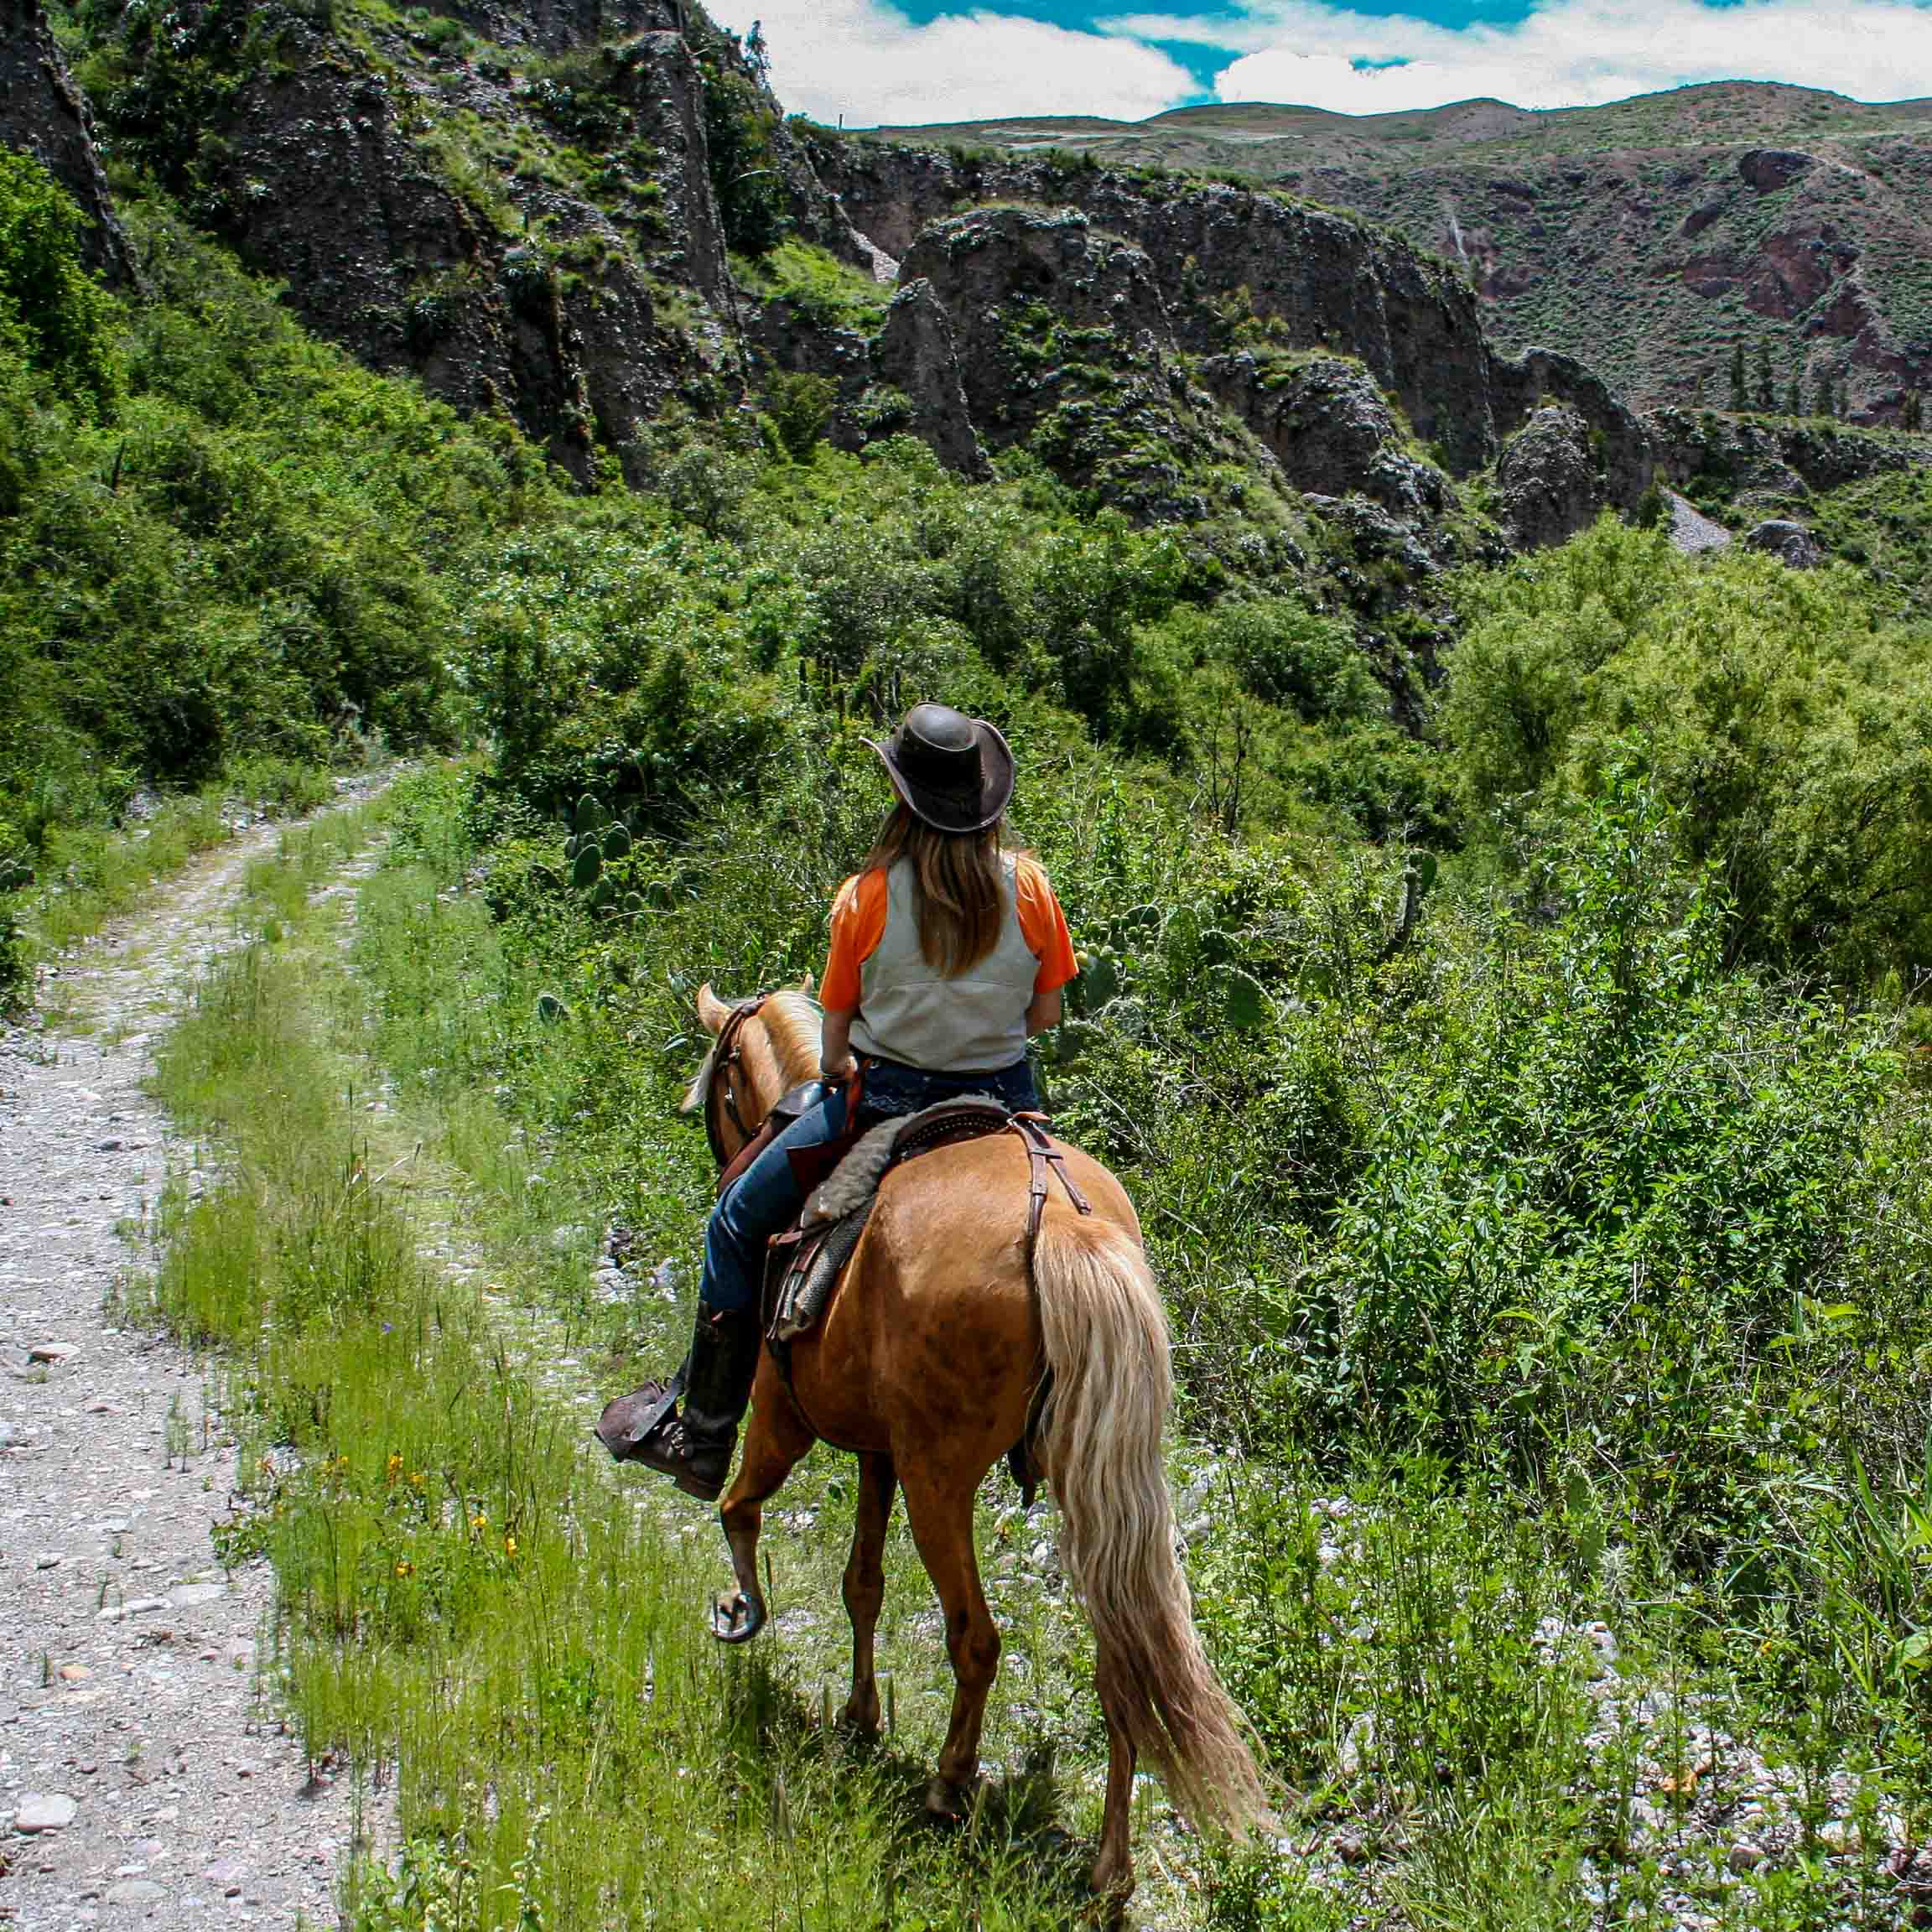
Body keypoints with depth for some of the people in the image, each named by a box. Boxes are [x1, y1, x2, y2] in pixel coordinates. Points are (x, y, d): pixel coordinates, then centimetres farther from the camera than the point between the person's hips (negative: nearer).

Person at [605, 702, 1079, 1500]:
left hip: (886, 1095, -3)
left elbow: (834, 1037, -6)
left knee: (739, 1222, 15)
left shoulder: (868, 895, -12)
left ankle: (702, 1437, 17)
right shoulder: (1028, 884, -6)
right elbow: (1047, 1013, 2)